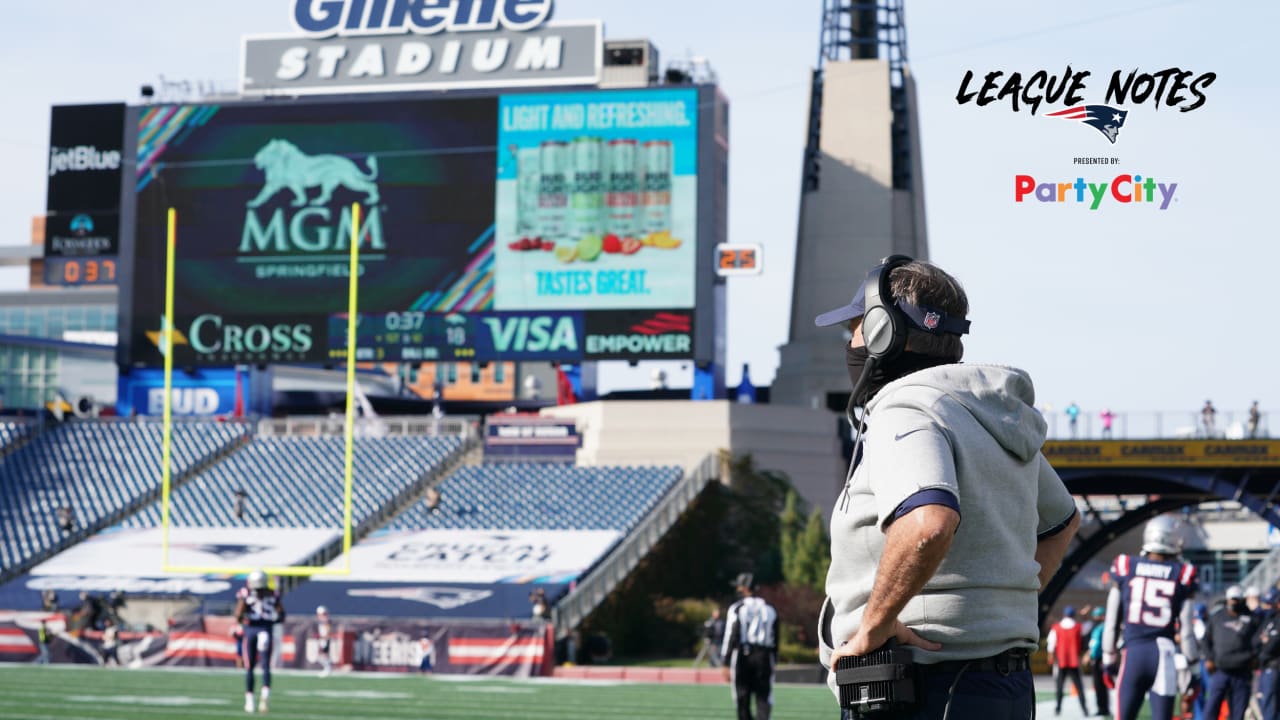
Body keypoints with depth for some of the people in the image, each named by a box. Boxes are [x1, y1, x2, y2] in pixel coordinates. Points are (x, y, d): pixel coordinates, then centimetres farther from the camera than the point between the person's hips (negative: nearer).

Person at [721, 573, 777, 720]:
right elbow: (775, 638, 13)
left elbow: (731, 636, -6)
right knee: (763, 698, 0)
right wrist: (773, 661, 18)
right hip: (764, 656, 3)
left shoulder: (737, 608, -1)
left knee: (743, 699, 7)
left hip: (742, 656, -3)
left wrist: (727, 663, -6)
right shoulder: (769, 608, 12)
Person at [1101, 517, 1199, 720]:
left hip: (1133, 652, 1)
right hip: (1164, 654, -1)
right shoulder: (1182, 575, 0)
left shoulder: (1126, 568, 4)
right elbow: (1186, 627, 0)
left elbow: (1112, 621, 8)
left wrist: (1108, 657, 17)